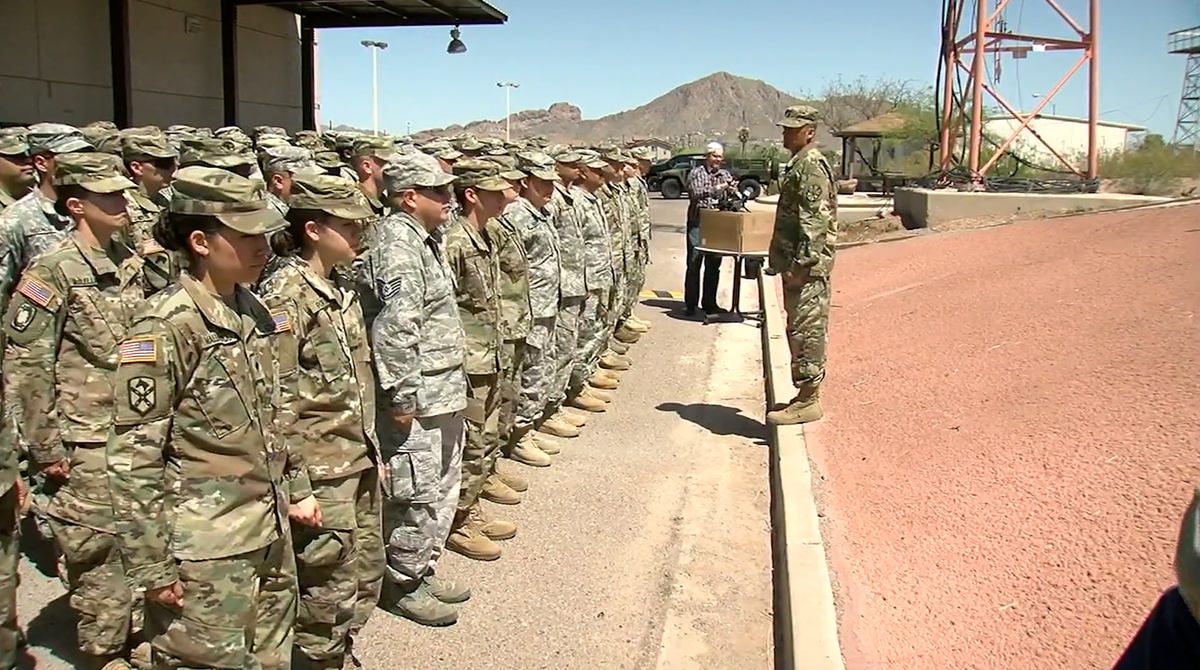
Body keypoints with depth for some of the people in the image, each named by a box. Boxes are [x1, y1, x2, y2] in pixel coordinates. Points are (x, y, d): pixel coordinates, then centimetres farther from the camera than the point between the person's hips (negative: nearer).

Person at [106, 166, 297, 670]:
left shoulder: (256, 312, 6)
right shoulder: (166, 326, -16)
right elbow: (132, 458, -16)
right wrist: (150, 566, -14)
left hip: (271, 535, 7)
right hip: (204, 552, -7)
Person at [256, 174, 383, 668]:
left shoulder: (340, 285, 8)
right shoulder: (286, 293, -17)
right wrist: (296, 489, -18)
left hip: (359, 460, 8)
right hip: (320, 472, -8)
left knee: (365, 577, 19)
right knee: (328, 589, 5)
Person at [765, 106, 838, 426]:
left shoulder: (812, 165, -14)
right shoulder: (798, 164, 18)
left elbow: (815, 222, -22)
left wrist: (801, 265, -24)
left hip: (807, 267, -11)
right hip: (795, 262, 11)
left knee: (806, 330, -6)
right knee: (800, 331, 14)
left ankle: (808, 400, 1)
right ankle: (806, 395, 21)